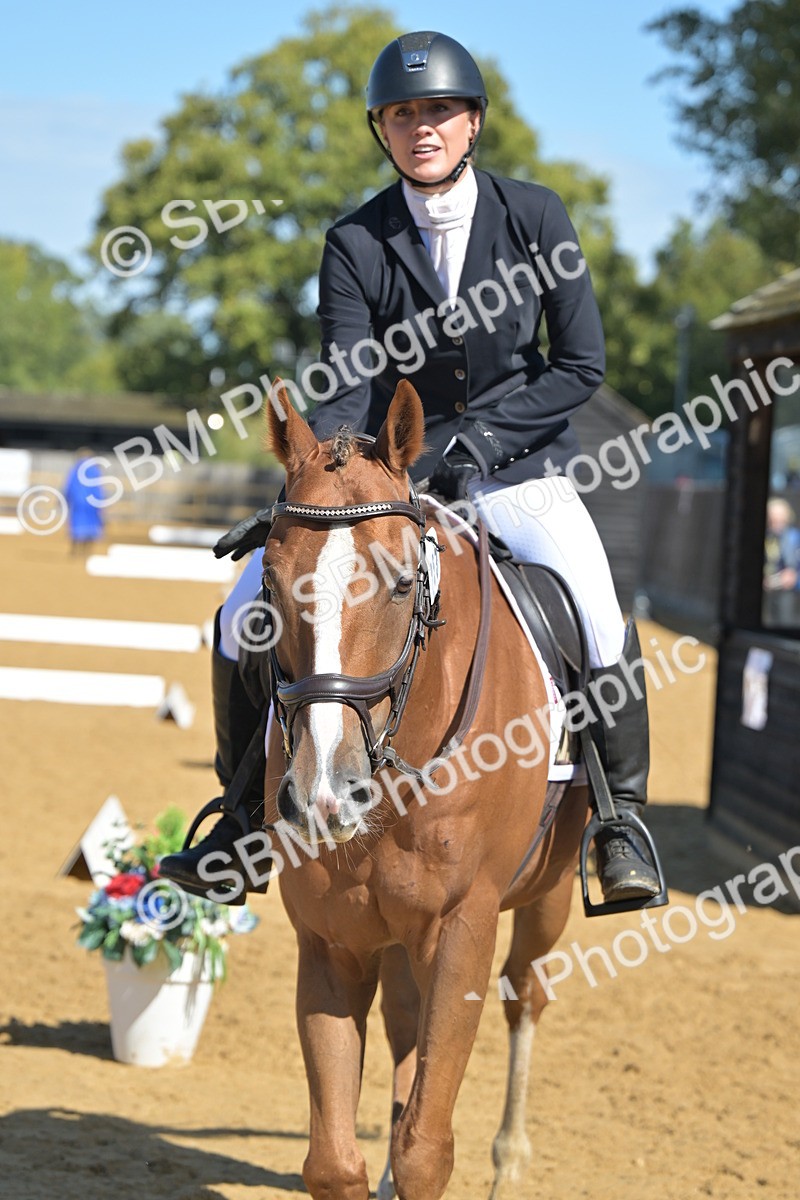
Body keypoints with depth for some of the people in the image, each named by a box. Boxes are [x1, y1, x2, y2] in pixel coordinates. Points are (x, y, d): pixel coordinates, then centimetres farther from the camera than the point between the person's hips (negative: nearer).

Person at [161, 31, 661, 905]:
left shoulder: (534, 216, -4)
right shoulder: (355, 245, -4)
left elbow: (581, 365, -5)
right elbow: (345, 392, -11)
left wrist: (468, 440, -15)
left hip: (516, 471, -2)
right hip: (392, 475, 2)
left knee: (597, 613, -28)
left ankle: (620, 815, -6)